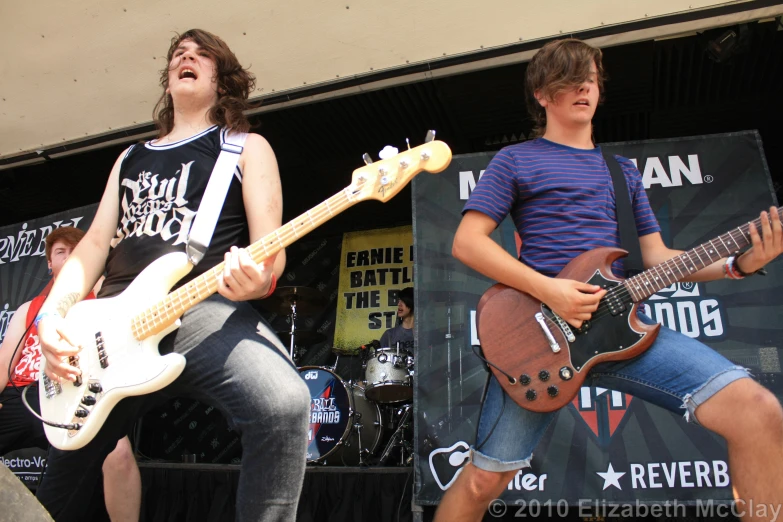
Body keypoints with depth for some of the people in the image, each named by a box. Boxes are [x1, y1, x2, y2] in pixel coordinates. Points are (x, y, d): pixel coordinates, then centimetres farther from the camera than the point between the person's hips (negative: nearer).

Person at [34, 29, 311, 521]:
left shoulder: (246, 147, 10)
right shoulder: (131, 158, 25)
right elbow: (96, 242, 18)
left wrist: (257, 278, -24)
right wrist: (54, 312, 1)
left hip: (205, 309, -5)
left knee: (285, 404, -34)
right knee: (65, 471, 16)